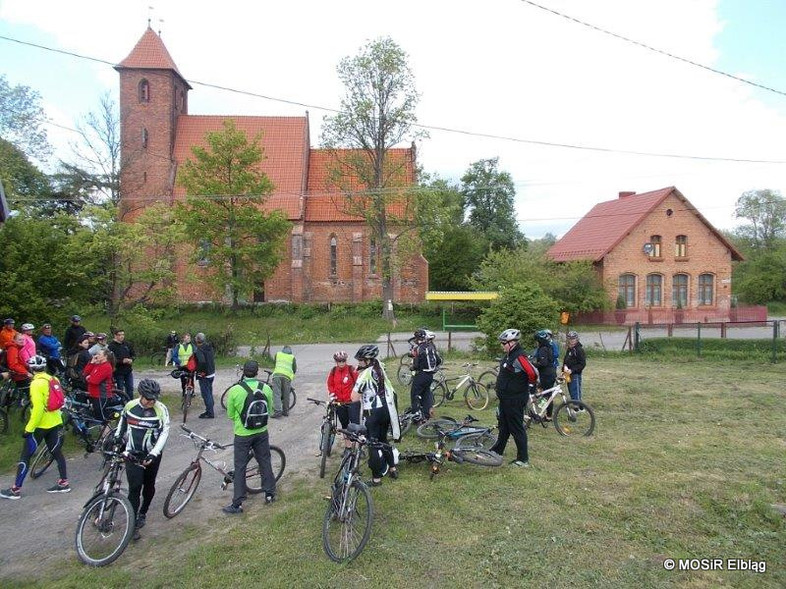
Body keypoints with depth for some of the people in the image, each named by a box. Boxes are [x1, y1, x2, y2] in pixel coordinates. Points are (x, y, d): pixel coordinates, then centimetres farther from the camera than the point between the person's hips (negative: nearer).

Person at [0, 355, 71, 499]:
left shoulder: (36, 384, -18)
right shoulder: (53, 379, 5)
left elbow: (38, 408, -23)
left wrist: (29, 428, -17)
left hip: (41, 425, -7)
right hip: (55, 423, 7)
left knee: (25, 456, 4)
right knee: (57, 452, 14)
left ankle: (15, 490, 10)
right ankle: (64, 483, 18)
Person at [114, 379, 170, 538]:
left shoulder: (161, 409, -16)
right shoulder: (130, 405, -6)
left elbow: (164, 433, -18)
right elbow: (123, 421, 17)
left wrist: (153, 454, -26)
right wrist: (118, 436, 10)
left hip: (152, 455, -1)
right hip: (133, 454, 1)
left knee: (149, 486, 14)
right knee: (134, 488, -6)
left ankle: (143, 513, 38)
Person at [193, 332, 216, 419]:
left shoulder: (198, 350, -20)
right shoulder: (209, 347, 6)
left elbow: (202, 362, -32)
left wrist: (201, 371, -19)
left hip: (204, 376, -8)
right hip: (211, 373, 9)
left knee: (206, 394, -1)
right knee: (209, 393, 18)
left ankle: (209, 413, 4)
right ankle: (209, 410, 28)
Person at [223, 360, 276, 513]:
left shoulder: (234, 390, -16)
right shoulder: (266, 388, -9)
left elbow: (230, 415, -4)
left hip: (242, 434, -2)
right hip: (261, 432, 3)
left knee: (240, 468, 8)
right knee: (265, 462, 18)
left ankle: (237, 504, 14)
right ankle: (270, 494, 29)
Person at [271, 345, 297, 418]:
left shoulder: (277, 354, 25)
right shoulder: (292, 357, 23)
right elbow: (295, 369, 17)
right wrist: (292, 375, 33)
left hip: (277, 374, -1)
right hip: (287, 376, 1)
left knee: (276, 394, -4)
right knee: (286, 395, 11)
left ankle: (278, 411, -14)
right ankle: (285, 411, 17)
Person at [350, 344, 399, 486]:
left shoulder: (364, 375, -18)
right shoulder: (380, 368, 4)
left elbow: (354, 398, -17)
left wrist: (358, 377, -13)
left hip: (373, 413, -7)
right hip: (386, 409, 8)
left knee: (373, 444, 4)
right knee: (383, 439, 24)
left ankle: (376, 477, 10)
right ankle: (392, 468, 32)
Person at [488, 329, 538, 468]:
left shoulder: (519, 357, -23)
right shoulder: (508, 356, 8)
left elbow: (533, 373, -28)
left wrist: (528, 385, -13)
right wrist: (499, 385, 18)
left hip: (515, 400, -10)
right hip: (506, 398, 10)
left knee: (517, 428, -1)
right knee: (503, 426, 22)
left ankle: (523, 459, 9)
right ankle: (497, 450, 38)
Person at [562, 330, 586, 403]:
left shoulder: (579, 350, -12)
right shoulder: (569, 349, 15)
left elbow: (582, 364, -16)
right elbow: (565, 361, 24)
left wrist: (572, 370, -22)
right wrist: (564, 369, 8)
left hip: (575, 375, -9)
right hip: (569, 375, 9)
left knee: (576, 395, -10)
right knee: (572, 394, 15)